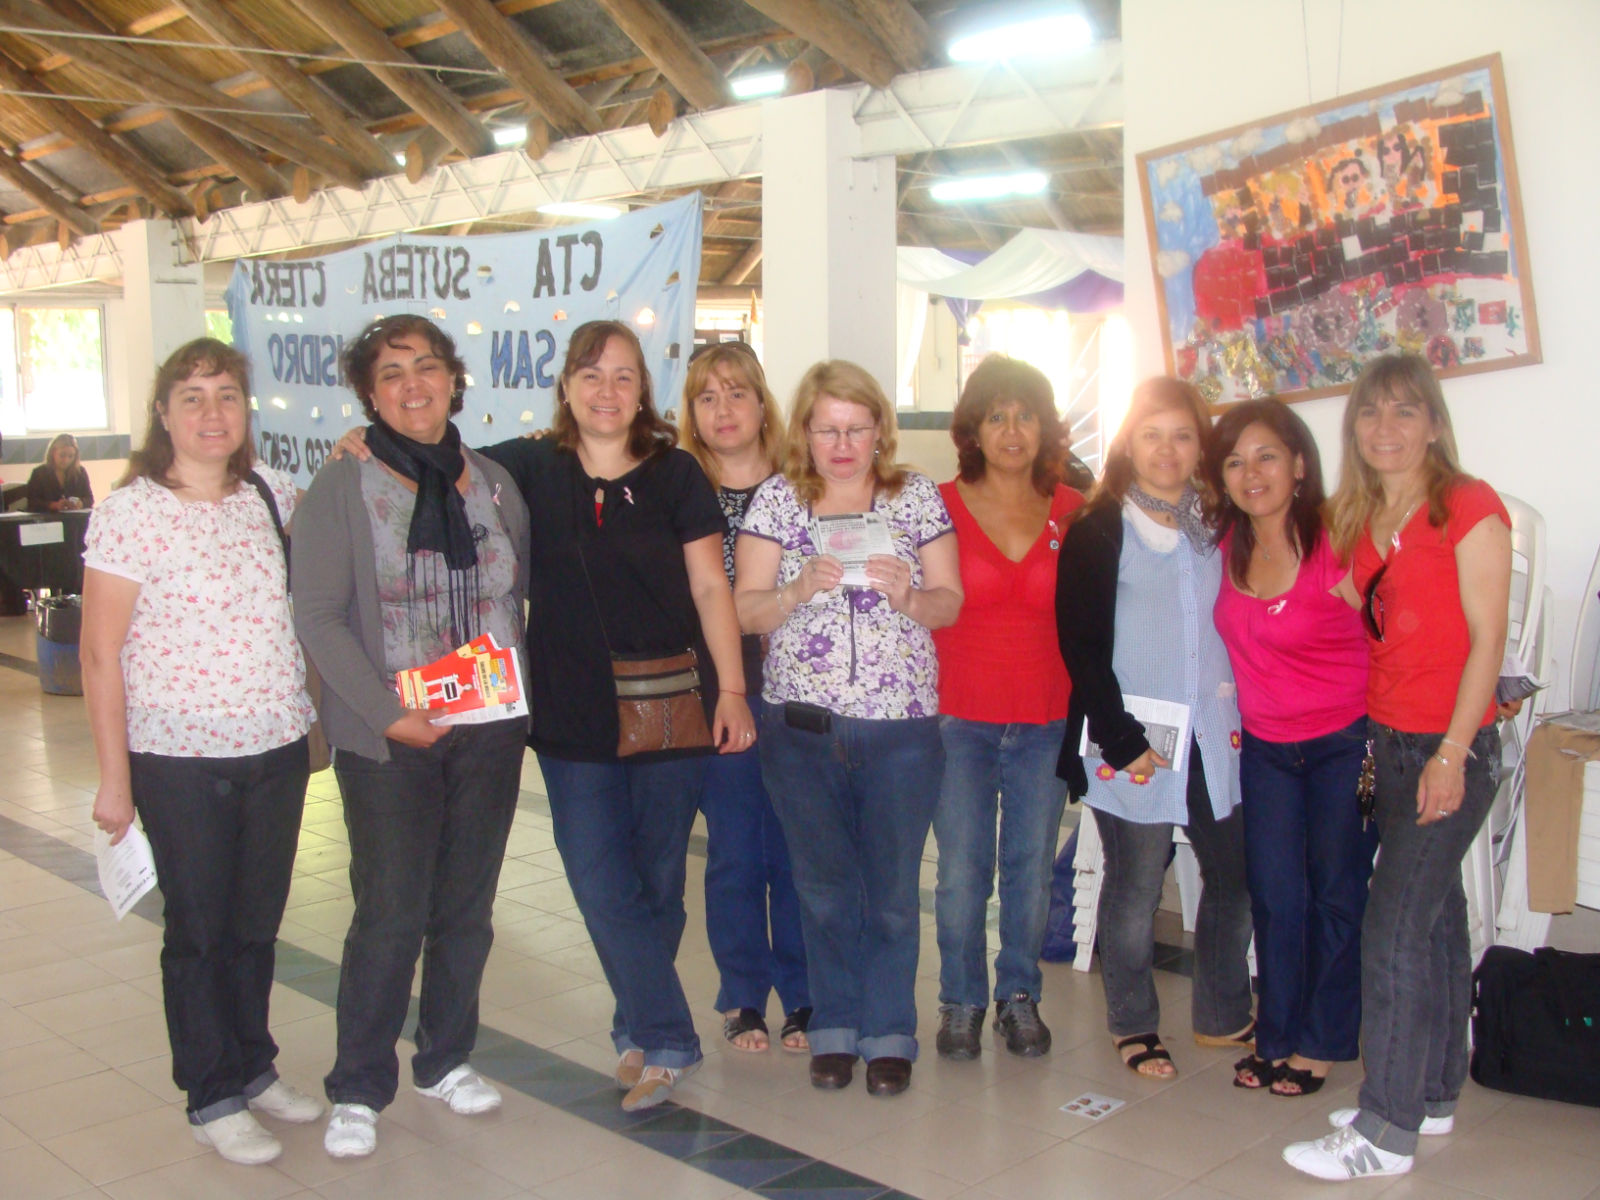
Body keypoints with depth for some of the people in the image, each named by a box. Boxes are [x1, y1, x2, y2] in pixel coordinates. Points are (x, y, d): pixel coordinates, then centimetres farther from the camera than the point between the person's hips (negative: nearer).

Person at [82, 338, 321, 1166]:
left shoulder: (275, 497, 2)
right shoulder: (129, 514, -11)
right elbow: (99, 654, -10)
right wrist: (114, 779, -11)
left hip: (278, 751, 4)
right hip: (181, 761, -4)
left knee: (258, 922, 18)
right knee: (198, 930, 10)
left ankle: (254, 1068, 37)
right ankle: (212, 1099, 26)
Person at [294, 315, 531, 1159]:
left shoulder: (493, 484, 9)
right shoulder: (340, 488, -4)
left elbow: (524, 589, 15)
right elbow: (317, 617, -9)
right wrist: (387, 713, -15)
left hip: (489, 732, 4)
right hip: (388, 740, -4)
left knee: (467, 909, 12)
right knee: (390, 915, -2)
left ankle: (446, 1060, 30)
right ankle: (357, 1090, 14)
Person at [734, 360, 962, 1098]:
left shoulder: (918, 497, 4)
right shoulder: (777, 499, 3)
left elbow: (950, 602, 3)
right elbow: (744, 610, -1)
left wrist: (907, 595, -18)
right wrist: (799, 590, -20)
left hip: (901, 725, 0)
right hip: (801, 724, 1)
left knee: (892, 890, 5)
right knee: (824, 887, 11)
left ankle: (889, 1033, 21)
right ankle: (835, 1028, 27)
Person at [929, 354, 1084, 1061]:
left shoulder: (1073, 512, 5)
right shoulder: (941, 507, -1)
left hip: (1047, 718, 2)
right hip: (960, 716, -2)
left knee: (1032, 868, 7)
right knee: (962, 871, 1)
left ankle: (1019, 997, 26)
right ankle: (961, 1001, 20)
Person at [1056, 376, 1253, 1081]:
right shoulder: (1099, 530, -2)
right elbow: (1081, 644, -8)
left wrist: (1241, 715, 4)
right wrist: (1120, 738, -13)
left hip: (1215, 735, 5)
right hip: (1131, 739, -5)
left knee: (1236, 877, 9)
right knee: (1135, 886, 4)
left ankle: (1223, 1017, 27)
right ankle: (1132, 1025, 21)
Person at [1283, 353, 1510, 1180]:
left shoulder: (1469, 509, -11)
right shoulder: (1360, 522, 10)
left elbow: (1486, 638, -13)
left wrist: (1452, 753, -16)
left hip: (1452, 745, -7)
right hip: (1388, 740, 7)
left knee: (1395, 925, -8)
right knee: (1434, 913, 15)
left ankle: (1386, 1132, 0)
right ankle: (1434, 1094, 26)